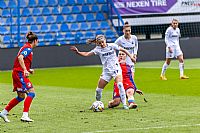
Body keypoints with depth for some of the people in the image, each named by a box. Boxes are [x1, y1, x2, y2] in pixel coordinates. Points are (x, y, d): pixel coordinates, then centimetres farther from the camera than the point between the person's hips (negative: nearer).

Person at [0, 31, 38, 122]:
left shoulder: (26, 47, 19)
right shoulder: (28, 48, -10)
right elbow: (20, 57, -27)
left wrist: (28, 70, 18)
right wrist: (25, 70, -35)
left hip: (17, 73, 10)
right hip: (20, 73, -10)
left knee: (21, 97, 14)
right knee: (31, 92, -14)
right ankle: (25, 116, -20)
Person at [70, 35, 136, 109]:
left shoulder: (112, 46, -4)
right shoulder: (98, 49, 0)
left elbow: (123, 50, 8)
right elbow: (86, 54, -9)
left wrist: (131, 57, 6)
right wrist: (77, 52, -23)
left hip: (116, 69, -3)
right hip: (106, 72, 3)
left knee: (120, 85, -27)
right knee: (98, 90, 3)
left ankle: (124, 104, -23)